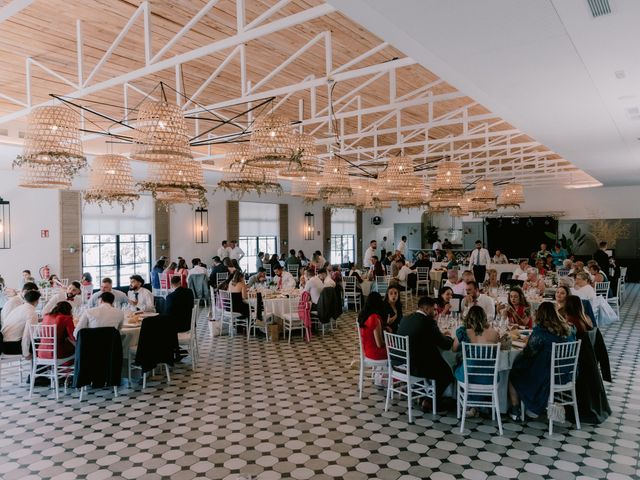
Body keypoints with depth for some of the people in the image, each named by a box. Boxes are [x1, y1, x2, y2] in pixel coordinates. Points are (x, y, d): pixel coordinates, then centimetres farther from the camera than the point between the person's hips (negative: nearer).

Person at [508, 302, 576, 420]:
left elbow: (528, 352, -14)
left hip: (544, 379, -7)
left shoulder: (540, 331, -22)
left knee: (513, 375, 18)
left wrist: (528, 341, 7)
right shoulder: (569, 330, -3)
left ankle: (515, 410, 26)